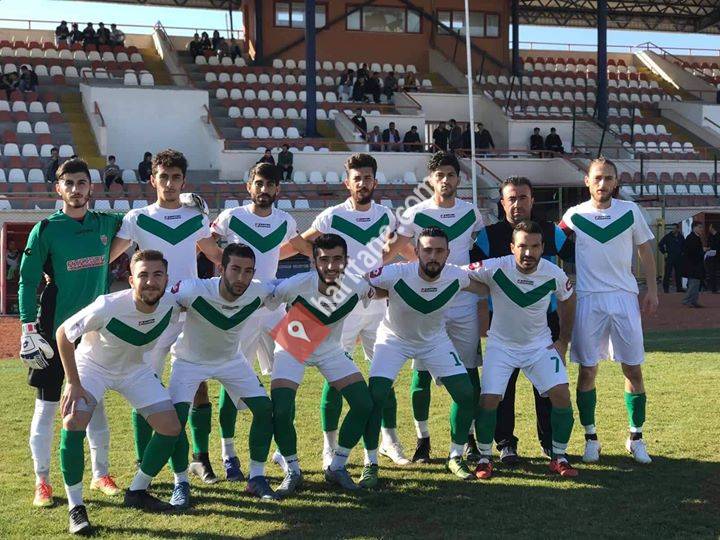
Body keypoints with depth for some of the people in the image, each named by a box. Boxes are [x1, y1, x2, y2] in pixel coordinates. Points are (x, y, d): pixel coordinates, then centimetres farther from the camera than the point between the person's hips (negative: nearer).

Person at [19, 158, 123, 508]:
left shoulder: (106, 224, 5)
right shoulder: (45, 230, -6)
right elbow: (27, 281, -6)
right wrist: (29, 329, -14)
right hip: (55, 331, -4)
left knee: (95, 404, 12)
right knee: (46, 407, 3)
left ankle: (101, 474, 24)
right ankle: (42, 482, 13)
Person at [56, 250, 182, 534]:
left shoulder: (172, 305, -25)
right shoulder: (108, 306, -36)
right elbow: (63, 334, -21)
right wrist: (73, 383, -20)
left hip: (136, 369, 4)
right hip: (92, 365, -4)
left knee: (171, 427, -4)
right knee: (73, 422, -26)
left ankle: (137, 492, 16)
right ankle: (75, 507, -11)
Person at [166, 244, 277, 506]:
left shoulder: (258, 292, -24)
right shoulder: (194, 290, -36)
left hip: (231, 359, 3)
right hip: (189, 360, -3)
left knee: (265, 408, -5)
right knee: (176, 418, -19)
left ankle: (257, 477, 11)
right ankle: (181, 483, 1)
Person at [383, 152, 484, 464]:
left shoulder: (471, 213, 6)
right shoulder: (416, 214, -3)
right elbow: (394, 249, 1)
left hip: (465, 304, 3)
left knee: (470, 372, 5)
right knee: (422, 373, -1)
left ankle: (468, 436, 18)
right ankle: (422, 439, 12)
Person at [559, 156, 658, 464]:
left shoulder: (630, 211, 3)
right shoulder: (574, 215, 1)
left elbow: (645, 250, 11)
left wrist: (652, 290, 7)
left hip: (624, 297, 1)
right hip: (587, 299, -1)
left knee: (633, 369, 2)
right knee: (587, 370, 2)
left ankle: (636, 437, 15)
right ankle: (591, 438, 14)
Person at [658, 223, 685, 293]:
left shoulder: (681, 237, 9)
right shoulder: (668, 236, -2)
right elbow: (660, 245, 0)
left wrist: (682, 252, 14)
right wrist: (664, 252, -4)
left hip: (679, 258, 4)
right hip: (669, 258, -4)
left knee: (679, 274, 6)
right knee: (667, 273, -6)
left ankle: (679, 288, 13)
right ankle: (666, 288, -2)